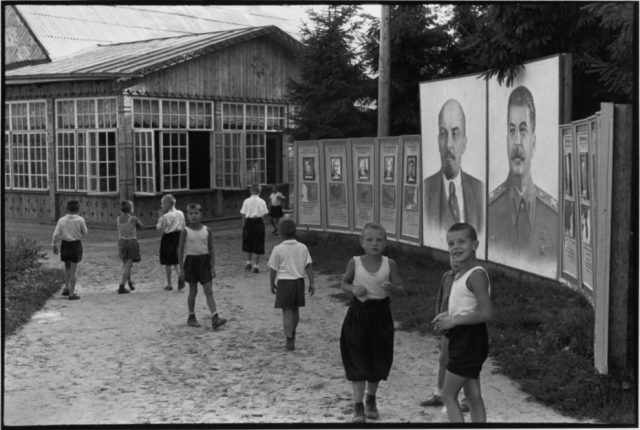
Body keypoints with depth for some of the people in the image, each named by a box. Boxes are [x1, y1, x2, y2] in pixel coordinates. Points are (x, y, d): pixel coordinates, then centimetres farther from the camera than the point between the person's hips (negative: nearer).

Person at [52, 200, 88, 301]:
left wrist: (54, 245, 6)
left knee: (67, 267, 24)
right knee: (73, 270, 3)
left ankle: (66, 288, 21)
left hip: (65, 244, 3)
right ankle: (71, 293, 4)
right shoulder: (80, 220, -11)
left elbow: (56, 234, -4)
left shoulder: (62, 220, -4)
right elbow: (85, 232, 2)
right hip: (76, 244, -3)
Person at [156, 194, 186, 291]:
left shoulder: (166, 216, -17)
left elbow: (160, 228, -11)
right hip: (178, 237, 5)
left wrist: (159, 217, -4)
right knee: (175, 261, 17)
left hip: (168, 238, -5)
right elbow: (183, 227, 6)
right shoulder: (180, 214, 0)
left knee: (167, 263, 7)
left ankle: (169, 284, 13)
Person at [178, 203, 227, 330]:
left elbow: (211, 249, 4)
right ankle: (191, 317, 24)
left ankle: (215, 318, -10)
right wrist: (181, 269, -5)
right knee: (193, 290, 8)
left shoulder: (207, 231, 0)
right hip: (191, 261, -1)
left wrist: (213, 267, -1)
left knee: (209, 291, -4)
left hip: (204, 261, 1)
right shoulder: (185, 232, -5)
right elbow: (180, 250, -2)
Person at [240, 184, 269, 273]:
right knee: (258, 245, 6)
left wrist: (244, 224, 6)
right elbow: (265, 213, -3)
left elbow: (243, 214, -3)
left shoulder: (246, 201, -4)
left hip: (249, 222, 1)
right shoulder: (261, 201, -5)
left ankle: (248, 262, 27)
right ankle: (255, 266, 5)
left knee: (248, 243, 21)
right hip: (259, 222, -1)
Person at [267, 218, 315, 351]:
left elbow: (273, 269, -5)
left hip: (284, 282, -4)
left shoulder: (278, 249, -9)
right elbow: (308, 267, -1)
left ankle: (289, 340, -7)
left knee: (287, 311, 0)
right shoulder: (302, 248, 0)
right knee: (295, 309, 19)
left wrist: (272, 284, 8)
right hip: (299, 281, 4)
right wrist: (311, 283, 3)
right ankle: (292, 334, 37)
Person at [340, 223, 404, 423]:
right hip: (358, 314, -1)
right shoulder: (355, 262, -6)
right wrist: (353, 289, -14)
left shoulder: (390, 264, -5)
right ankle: (358, 406, 6)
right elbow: (344, 283, 7)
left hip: (380, 315, 1)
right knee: (357, 362, -2)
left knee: (378, 360, 13)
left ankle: (371, 400, 35)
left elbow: (401, 289, -2)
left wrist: (391, 287, -24)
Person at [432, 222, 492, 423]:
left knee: (448, 395, -6)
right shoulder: (461, 274, 12)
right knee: (473, 395, 12)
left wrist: (453, 321, -19)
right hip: (463, 339, 10)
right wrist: (448, 315, 8)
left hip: (470, 338, -10)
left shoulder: (477, 274, -18)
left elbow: (485, 313, -24)